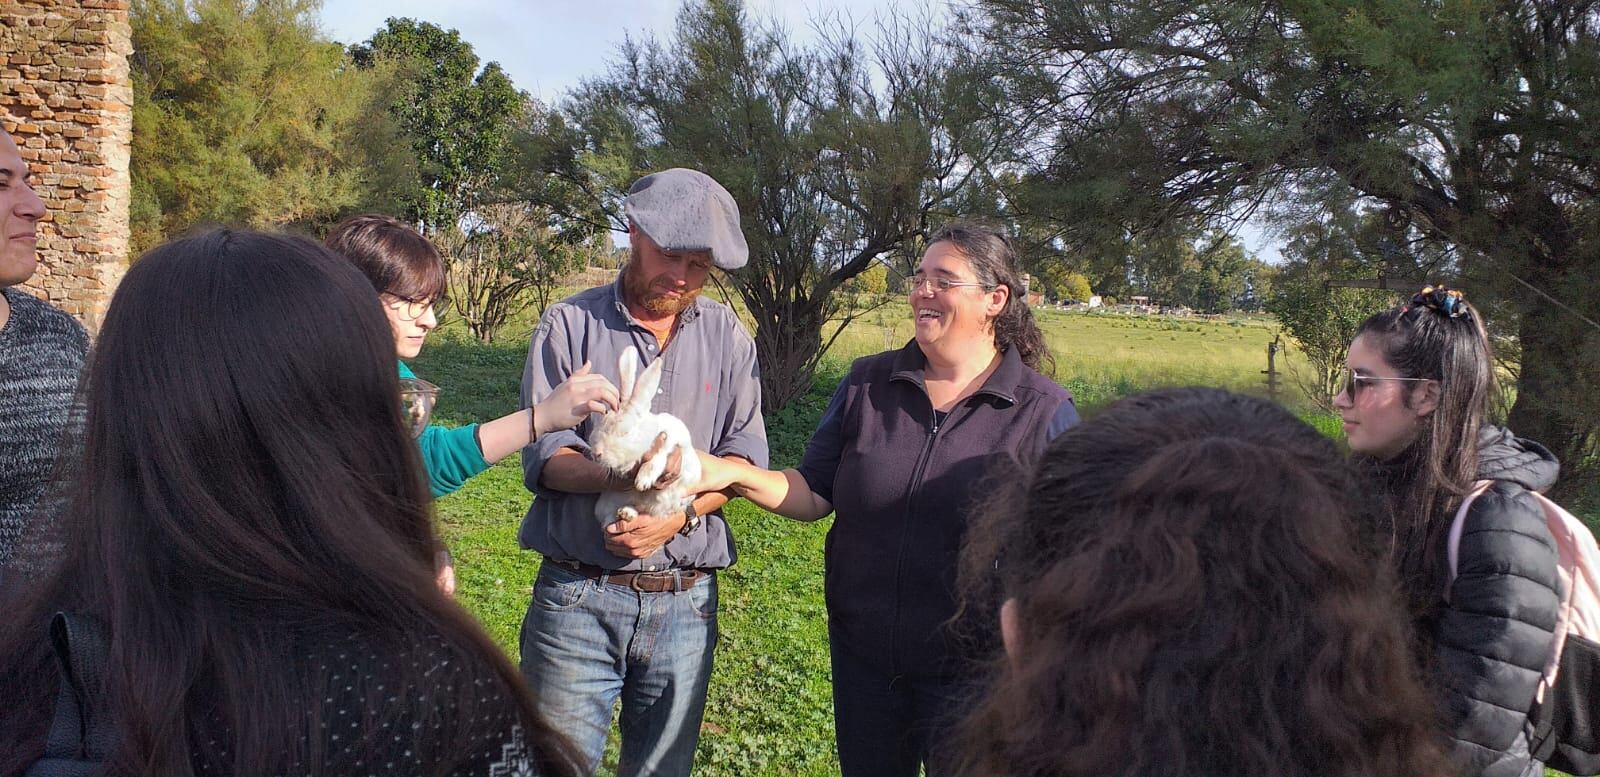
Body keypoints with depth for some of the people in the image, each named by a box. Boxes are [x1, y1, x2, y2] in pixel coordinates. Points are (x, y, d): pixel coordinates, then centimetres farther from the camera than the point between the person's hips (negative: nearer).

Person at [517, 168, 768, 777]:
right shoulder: (570, 324, 1)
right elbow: (543, 455, -7)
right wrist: (617, 476, -27)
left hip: (686, 603, 3)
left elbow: (746, 455, 0)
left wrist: (679, 513, -17)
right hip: (578, 596, -2)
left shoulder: (727, 335, 8)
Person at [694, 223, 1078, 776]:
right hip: (863, 656, 4)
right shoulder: (867, 384, 0)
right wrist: (736, 475, -15)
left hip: (967, 668, -3)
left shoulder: (1045, 412, -10)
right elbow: (814, 494, 2)